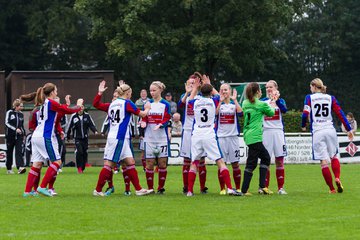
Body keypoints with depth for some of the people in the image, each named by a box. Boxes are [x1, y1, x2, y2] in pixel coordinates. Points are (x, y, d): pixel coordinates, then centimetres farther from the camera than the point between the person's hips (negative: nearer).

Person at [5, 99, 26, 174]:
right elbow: (7, 123, -12)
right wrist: (15, 129, -22)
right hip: (10, 136, -3)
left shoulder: (21, 114, 10)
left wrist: (24, 134, 14)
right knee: (9, 152, 7)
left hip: (19, 136, 3)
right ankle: (9, 169, 18)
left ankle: (20, 168, -26)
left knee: (19, 151, -13)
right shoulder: (9, 113, -4)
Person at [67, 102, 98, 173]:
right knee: (79, 151, -18)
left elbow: (91, 124, 3)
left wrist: (95, 131, -15)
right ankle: (79, 167, -7)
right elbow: (69, 127, 5)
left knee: (85, 153, 5)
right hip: (77, 138, -3)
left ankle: (82, 168, 19)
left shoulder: (87, 115, 0)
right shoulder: (73, 116, -5)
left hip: (85, 137, 3)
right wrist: (68, 136, 13)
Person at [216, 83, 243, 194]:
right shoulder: (218, 103, 5)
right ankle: (222, 189, 7)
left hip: (233, 136, 0)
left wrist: (235, 100, -14)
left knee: (235, 163, 2)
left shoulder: (234, 104, 7)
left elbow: (240, 113, -14)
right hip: (221, 136, 0)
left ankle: (238, 188, 10)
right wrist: (221, 101, -19)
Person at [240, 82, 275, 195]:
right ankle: (244, 190, -6)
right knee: (251, 163, -5)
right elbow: (271, 113, 8)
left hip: (247, 135, 8)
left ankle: (262, 187, 11)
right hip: (255, 136, -8)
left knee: (265, 157, 16)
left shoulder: (245, 103, 9)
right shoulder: (261, 104, -8)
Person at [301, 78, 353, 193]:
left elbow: (305, 114, -6)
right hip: (330, 130, 2)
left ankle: (332, 188, -4)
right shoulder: (331, 98, 10)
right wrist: (349, 129, 7)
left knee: (324, 161, -1)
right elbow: (340, 113, 4)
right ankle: (337, 178, -8)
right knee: (334, 156, 17)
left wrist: (303, 126, 12)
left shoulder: (309, 97, 3)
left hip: (317, 132, -2)